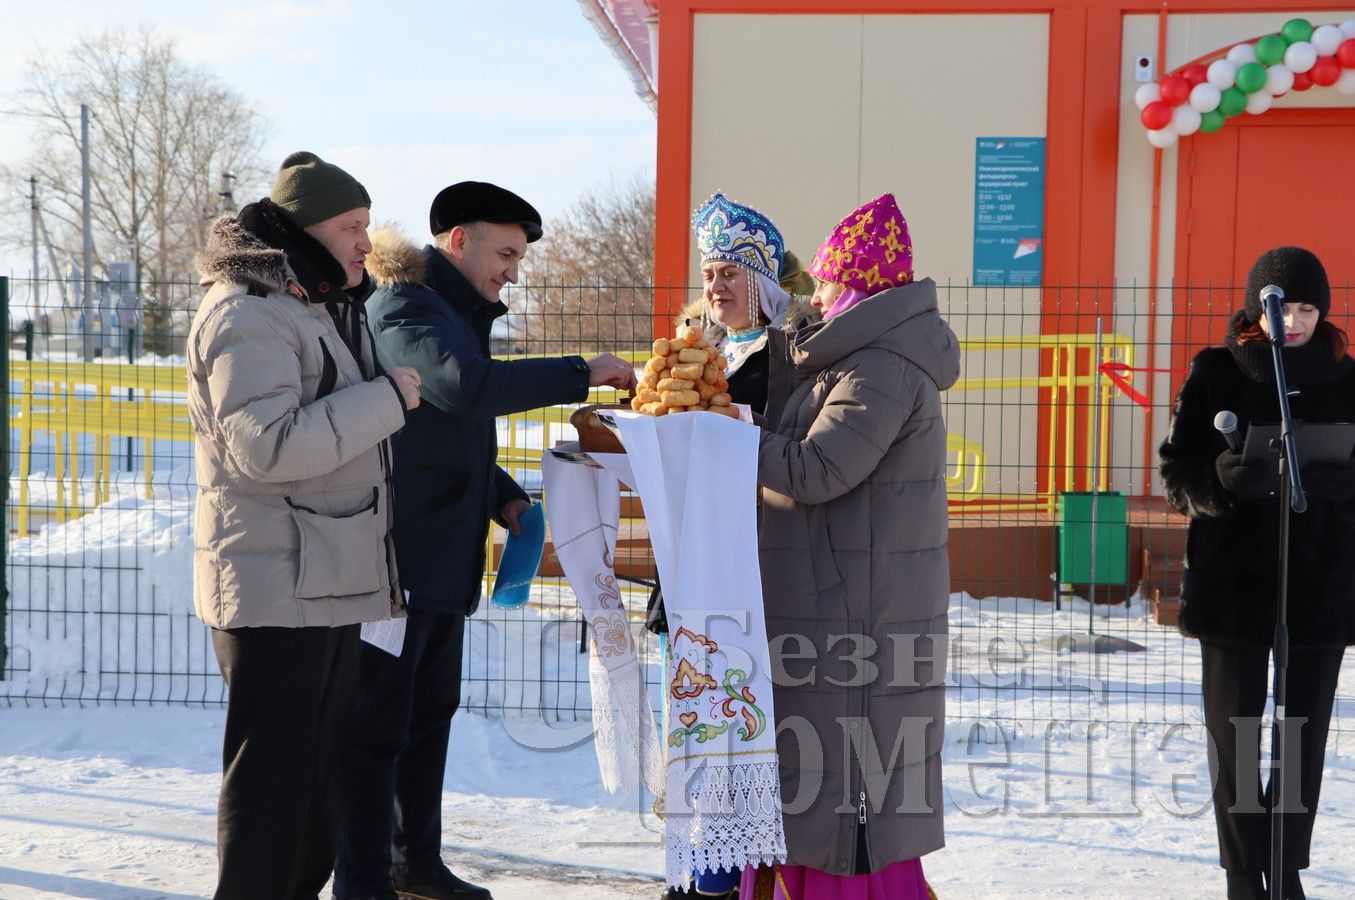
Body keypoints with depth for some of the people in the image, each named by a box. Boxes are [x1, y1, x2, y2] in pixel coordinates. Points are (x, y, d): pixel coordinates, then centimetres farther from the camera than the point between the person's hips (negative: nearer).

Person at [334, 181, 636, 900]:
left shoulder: (461, 314, 19)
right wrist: (581, 374, -27)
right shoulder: (404, 308, -13)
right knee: (379, 724, -4)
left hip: (443, 557, 10)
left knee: (430, 712, 17)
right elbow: (464, 384, -31)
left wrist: (501, 495, 9)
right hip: (398, 553, -10)